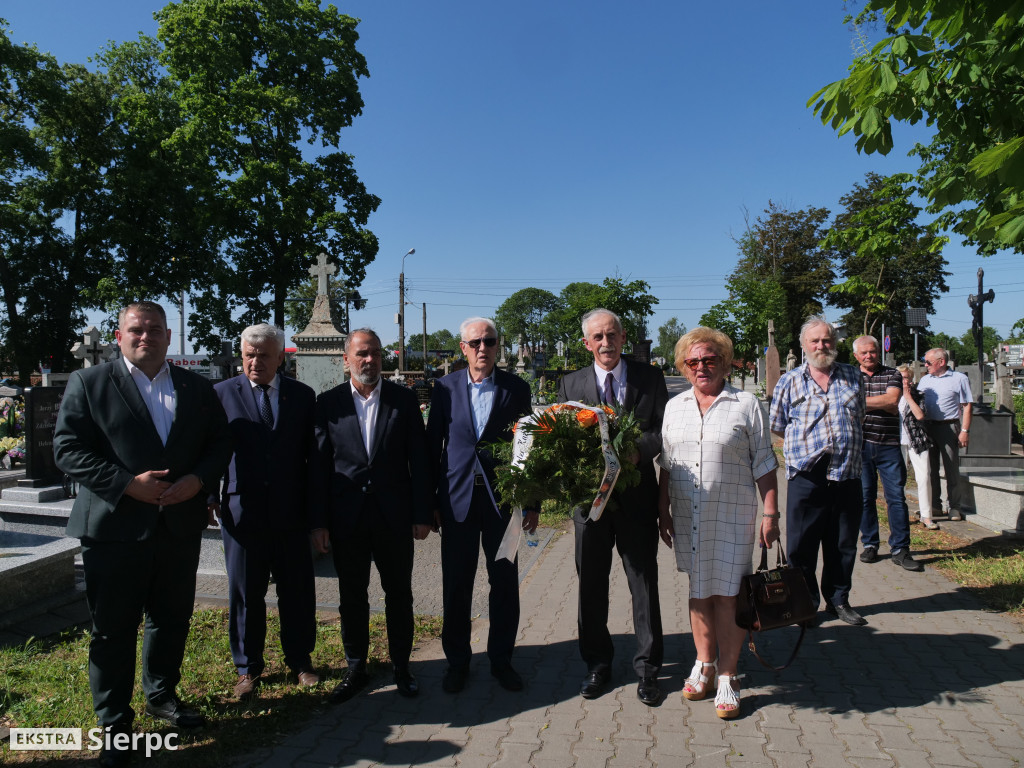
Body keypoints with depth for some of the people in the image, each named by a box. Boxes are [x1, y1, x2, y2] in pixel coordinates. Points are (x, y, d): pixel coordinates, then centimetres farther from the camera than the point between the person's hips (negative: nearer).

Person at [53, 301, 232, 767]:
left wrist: (197, 480, -11)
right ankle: (113, 724, 22)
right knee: (113, 629, 6)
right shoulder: (88, 384, -2)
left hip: (180, 526, 4)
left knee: (172, 619, 16)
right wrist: (127, 484, -18)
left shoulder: (197, 388, 8)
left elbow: (220, 442, 8)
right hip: (114, 526, -3)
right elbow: (67, 450, -8)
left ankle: (161, 695, 38)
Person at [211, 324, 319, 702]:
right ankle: (248, 668, 28)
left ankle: (299, 660, 30)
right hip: (242, 511, -1)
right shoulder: (222, 394, 1)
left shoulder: (302, 395, 5)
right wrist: (209, 495, -6)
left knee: (298, 590, 10)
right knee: (245, 593, 10)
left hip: (291, 512, 1)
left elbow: (312, 454, 8)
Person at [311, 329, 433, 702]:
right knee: (352, 598, 11)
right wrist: (318, 521, -4)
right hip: (346, 517, 0)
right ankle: (356, 669, 28)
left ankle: (401, 667, 27)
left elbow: (419, 459, 0)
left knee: (399, 595, 11)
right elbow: (319, 464, 0)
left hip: (394, 515, 0)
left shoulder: (404, 399, 1)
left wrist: (422, 514, -4)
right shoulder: (328, 403, 1)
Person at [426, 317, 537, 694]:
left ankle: (501, 659, 27)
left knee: (505, 584, 8)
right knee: (456, 585, 8)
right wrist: (428, 502, 2)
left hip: (502, 499, 0)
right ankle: (457, 661, 27)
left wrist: (532, 502, 2)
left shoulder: (516, 388, 1)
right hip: (457, 500, 0)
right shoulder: (445, 387, 2)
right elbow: (432, 446, 4)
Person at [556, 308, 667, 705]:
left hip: (637, 494, -1)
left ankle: (646, 667, 22)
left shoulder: (650, 377, 3)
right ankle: (597, 663, 28)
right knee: (591, 582, 11)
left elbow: (664, 429, -1)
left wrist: (638, 450, -20)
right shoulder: (570, 383, 6)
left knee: (644, 580, 6)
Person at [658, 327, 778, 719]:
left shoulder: (746, 405, -1)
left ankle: (727, 677, 13)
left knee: (727, 595, 0)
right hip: (687, 517, 3)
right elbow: (666, 464, 13)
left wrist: (770, 514, -6)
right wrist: (663, 509, 10)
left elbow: (764, 465, -1)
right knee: (699, 592, 13)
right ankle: (704, 664, 29)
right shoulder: (674, 407, 9)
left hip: (732, 516, -3)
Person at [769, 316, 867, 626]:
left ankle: (838, 600, 27)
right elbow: (777, 426, 8)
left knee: (843, 544, 11)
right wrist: (806, 445, 5)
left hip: (847, 475, 3)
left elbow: (860, 418, 21)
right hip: (806, 477, -2)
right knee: (801, 545, 1)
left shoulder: (853, 376, 10)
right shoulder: (790, 381, 3)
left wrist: (845, 446, 12)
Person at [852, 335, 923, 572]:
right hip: (860, 445, 0)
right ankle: (870, 544, 17)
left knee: (896, 496, -1)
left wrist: (860, 400, -9)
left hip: (888, 445, 0)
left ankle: (900, 549, 5)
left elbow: (892, 399, -11)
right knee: (865, 496, 5)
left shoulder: (892, 374, 7)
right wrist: (883, 404, -10)